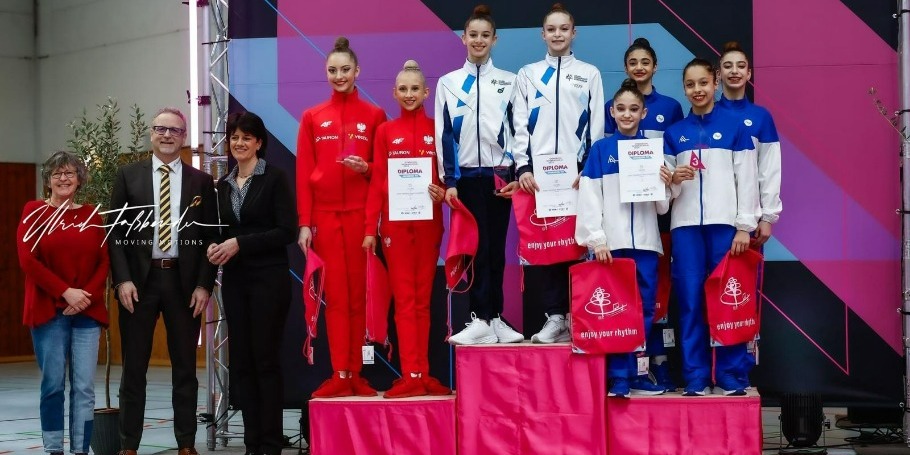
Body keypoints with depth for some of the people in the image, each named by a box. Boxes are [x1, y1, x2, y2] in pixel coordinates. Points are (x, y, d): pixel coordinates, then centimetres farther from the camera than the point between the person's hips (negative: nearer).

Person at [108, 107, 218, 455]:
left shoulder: (201, 182, 6)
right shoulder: (128, 175, 6)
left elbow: (211, 237, 4)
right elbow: (116, 230, 2)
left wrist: (204, 284, -5)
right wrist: (122, 279, -9)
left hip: (184, 282, 0)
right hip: (139, 280, 0)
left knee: (185, 367, 7)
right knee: (134, 367, 5)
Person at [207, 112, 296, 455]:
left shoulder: (274, 178, -5)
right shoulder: (223, 185, 12)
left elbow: (287, 231, -12)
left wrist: (240, 243, -15)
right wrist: (216, 248, -1)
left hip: (269, 278, -6)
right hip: (234, 280, 6)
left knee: (266, 359, -4)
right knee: (241, 361, 5)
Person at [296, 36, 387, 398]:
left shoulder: (374, 116, 6)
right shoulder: (312, 117, 9)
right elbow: (303, 172, 5)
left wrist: (366, 168, -13)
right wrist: (304, 222, -2)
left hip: (360, 213, -1)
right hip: (325, 214, 1)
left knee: (358, 294, 2)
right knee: (335, 295, 0)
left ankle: (356, 374, 7)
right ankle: (340, 375, 1)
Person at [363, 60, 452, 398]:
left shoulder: (437, 129, 5)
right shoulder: (385, 132, 5)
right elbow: (377, 181, 3)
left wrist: (443, 193, -15)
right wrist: (371, 228, -3)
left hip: (428, 222, 0)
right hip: (396, 223, 0)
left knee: (423, 300, 6)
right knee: (404, 300, -1)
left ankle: (422, 374, 9)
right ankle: (411, 376, -1)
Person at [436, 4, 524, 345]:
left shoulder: (509, 82, 8)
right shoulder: (448, 83, 7)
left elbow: (518, 130, 6)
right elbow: (444, 134, 3)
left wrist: (518, 173, -3)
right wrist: (449, 181, -3)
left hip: (500, 175, 1)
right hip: (467, 176, -1)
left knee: (496, 247, 3)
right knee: (477, 247, -5)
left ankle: (493, 318, 8)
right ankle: (482, 320, -6)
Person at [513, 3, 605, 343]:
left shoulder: (589, 74, 11)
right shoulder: (528, 74, 13)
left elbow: (597, 127, 5)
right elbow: (520, 125, 6)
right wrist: (522, 167, -5)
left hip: (576, 170, -1)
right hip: (537, 170, 1)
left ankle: (570, 316, 4)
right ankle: (555, 316, 0)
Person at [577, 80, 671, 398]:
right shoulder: (600, 149, 4)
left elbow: (662, 207, 11)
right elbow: (589, 198, -2)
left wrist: (665, 185, -9)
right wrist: (597, 239, -11)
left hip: (645, 242, 3)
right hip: (611, 242, -3)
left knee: (645, 309, 4)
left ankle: (636, 375, 13)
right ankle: (619, 378, 3)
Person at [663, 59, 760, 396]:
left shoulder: (734, 127, 6)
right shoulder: (674, 133, 12)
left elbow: (746, 178, 1)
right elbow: (666, 188, 12)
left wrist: (744, 227, -6)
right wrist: (674, 180, -11)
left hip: (725, 223, -2)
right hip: (686, 225, 2)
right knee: (690, 301, 0)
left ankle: (730, 375, 7)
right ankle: (695, 377, 6)